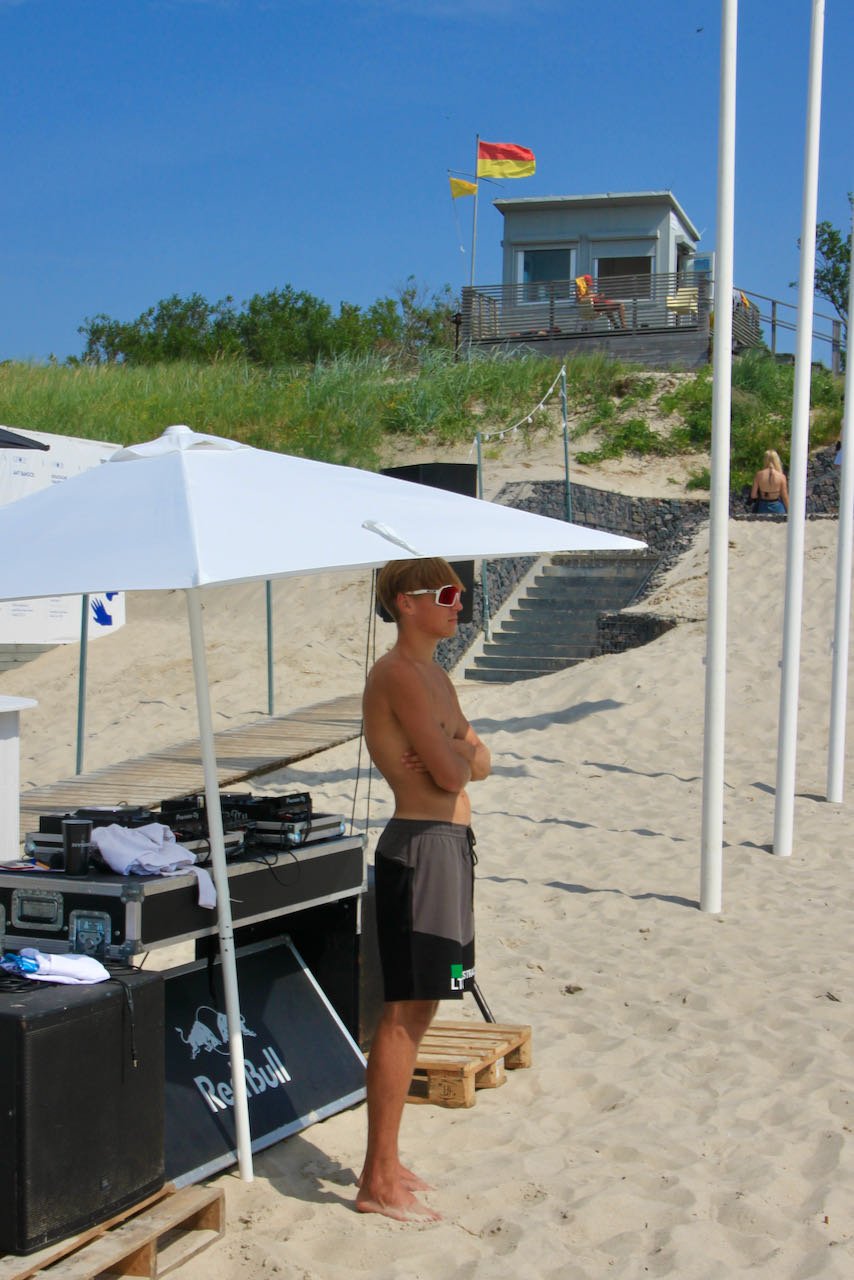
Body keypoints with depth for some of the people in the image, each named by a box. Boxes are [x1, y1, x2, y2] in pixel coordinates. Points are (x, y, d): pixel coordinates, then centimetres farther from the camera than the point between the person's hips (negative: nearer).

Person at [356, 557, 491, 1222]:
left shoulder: (434, 675, 17)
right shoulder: (400, 674, -15)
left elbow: (479, 763, 15)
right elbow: (451, 774, -21)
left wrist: (458, 754, -7)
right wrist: (461, 753, 1)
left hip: (450, 843, 10)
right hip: (421, 846, -10)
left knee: (419, 1011, 14)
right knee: (403, 1014, -6)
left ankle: (387, 1163, 24)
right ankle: (378, 1181, 1)